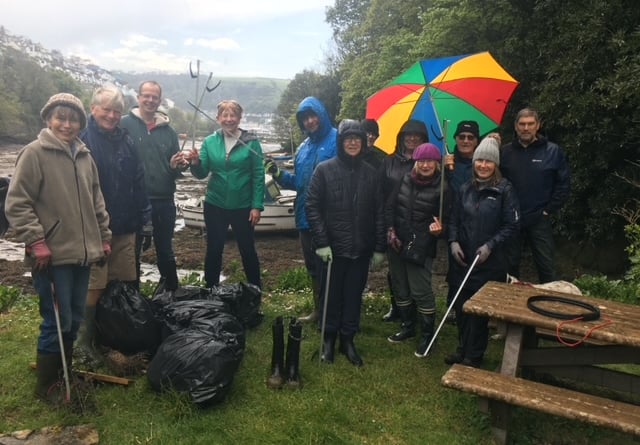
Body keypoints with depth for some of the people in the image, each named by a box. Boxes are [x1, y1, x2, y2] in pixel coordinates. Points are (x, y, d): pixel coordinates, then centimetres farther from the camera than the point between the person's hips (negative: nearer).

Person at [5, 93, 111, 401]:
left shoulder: (84, 156, 11)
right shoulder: (34, 153, -8)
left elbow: (96, 201, 18)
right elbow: (17, 203, -11)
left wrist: (103, 236, 16)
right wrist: (36, 242, -16)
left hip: (82, 252, 6)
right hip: (52, 255, -6)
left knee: (75, 320, 15)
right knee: (57, 321, 0)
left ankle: (65, 374, 33)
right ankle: (45, 385, 18)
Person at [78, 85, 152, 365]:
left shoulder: (126, 142, 10)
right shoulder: (82, 140, -8)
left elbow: (139, 183, 11)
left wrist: (145, 222, 7)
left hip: (125, 228, 6)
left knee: (126, 284, 13)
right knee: (95, 287, -1)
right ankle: (86, 341, 18)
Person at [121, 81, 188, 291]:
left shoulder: (168, 131, 10)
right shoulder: (125, 124, -3)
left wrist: (176, 166, -9)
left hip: (164, 201, 4)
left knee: (165, 251, 16)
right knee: (132, 251, 10)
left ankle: (172, 292, 30)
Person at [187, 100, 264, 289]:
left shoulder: (251, 142, -7)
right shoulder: (209, 142, 1)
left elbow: (258, 176, -7)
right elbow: (202, 173, 0)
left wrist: (257, 206, -10)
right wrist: (195, 163, -21)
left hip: (243, 207, -2)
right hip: (215, 206, 2)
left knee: (247, 250, 11)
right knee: (213, 250, 11)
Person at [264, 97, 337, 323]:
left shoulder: (336, 140, -10)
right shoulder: (303, 148, 15)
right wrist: (278, 173, 3)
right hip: (306, 216, 8)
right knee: (313, 266, 19)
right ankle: (318, 309, 34)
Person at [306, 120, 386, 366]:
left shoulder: (369, 172, 5)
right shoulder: (325, 170, -5)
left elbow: (378, 212, 7)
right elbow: (312, 206, -6)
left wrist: (379, 247, 4)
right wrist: (321, 242, -12)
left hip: (361, 248, 3)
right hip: (334, 247, -2)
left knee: (354, 295, 11)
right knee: (333, 295, 9)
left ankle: (348, 339, 26)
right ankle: (329, 338, 27)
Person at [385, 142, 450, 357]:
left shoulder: (442, 188, -8)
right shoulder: (405, 180, 3)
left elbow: (445, 219, -2)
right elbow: (390, 207, 9)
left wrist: (438, 228, -23)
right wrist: (390, 230, -1)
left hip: (421, 247, -5)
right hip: (397, 243, 5)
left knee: (421, 291, -4)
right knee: (400, 288, 15)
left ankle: (427, 334, 13)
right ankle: (407, 326, 33)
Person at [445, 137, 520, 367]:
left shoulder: (505, 190, -6)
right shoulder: (465, 188, 7)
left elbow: (511, 225, -6)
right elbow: (454, 219, 12)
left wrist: (490, 246, -16)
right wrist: (453, 241, -4)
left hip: (489, 263, -4)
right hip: (462, 260, 4)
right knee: (460, 307, 10)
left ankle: (473, 356, 21)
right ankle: (463, 348, 31)